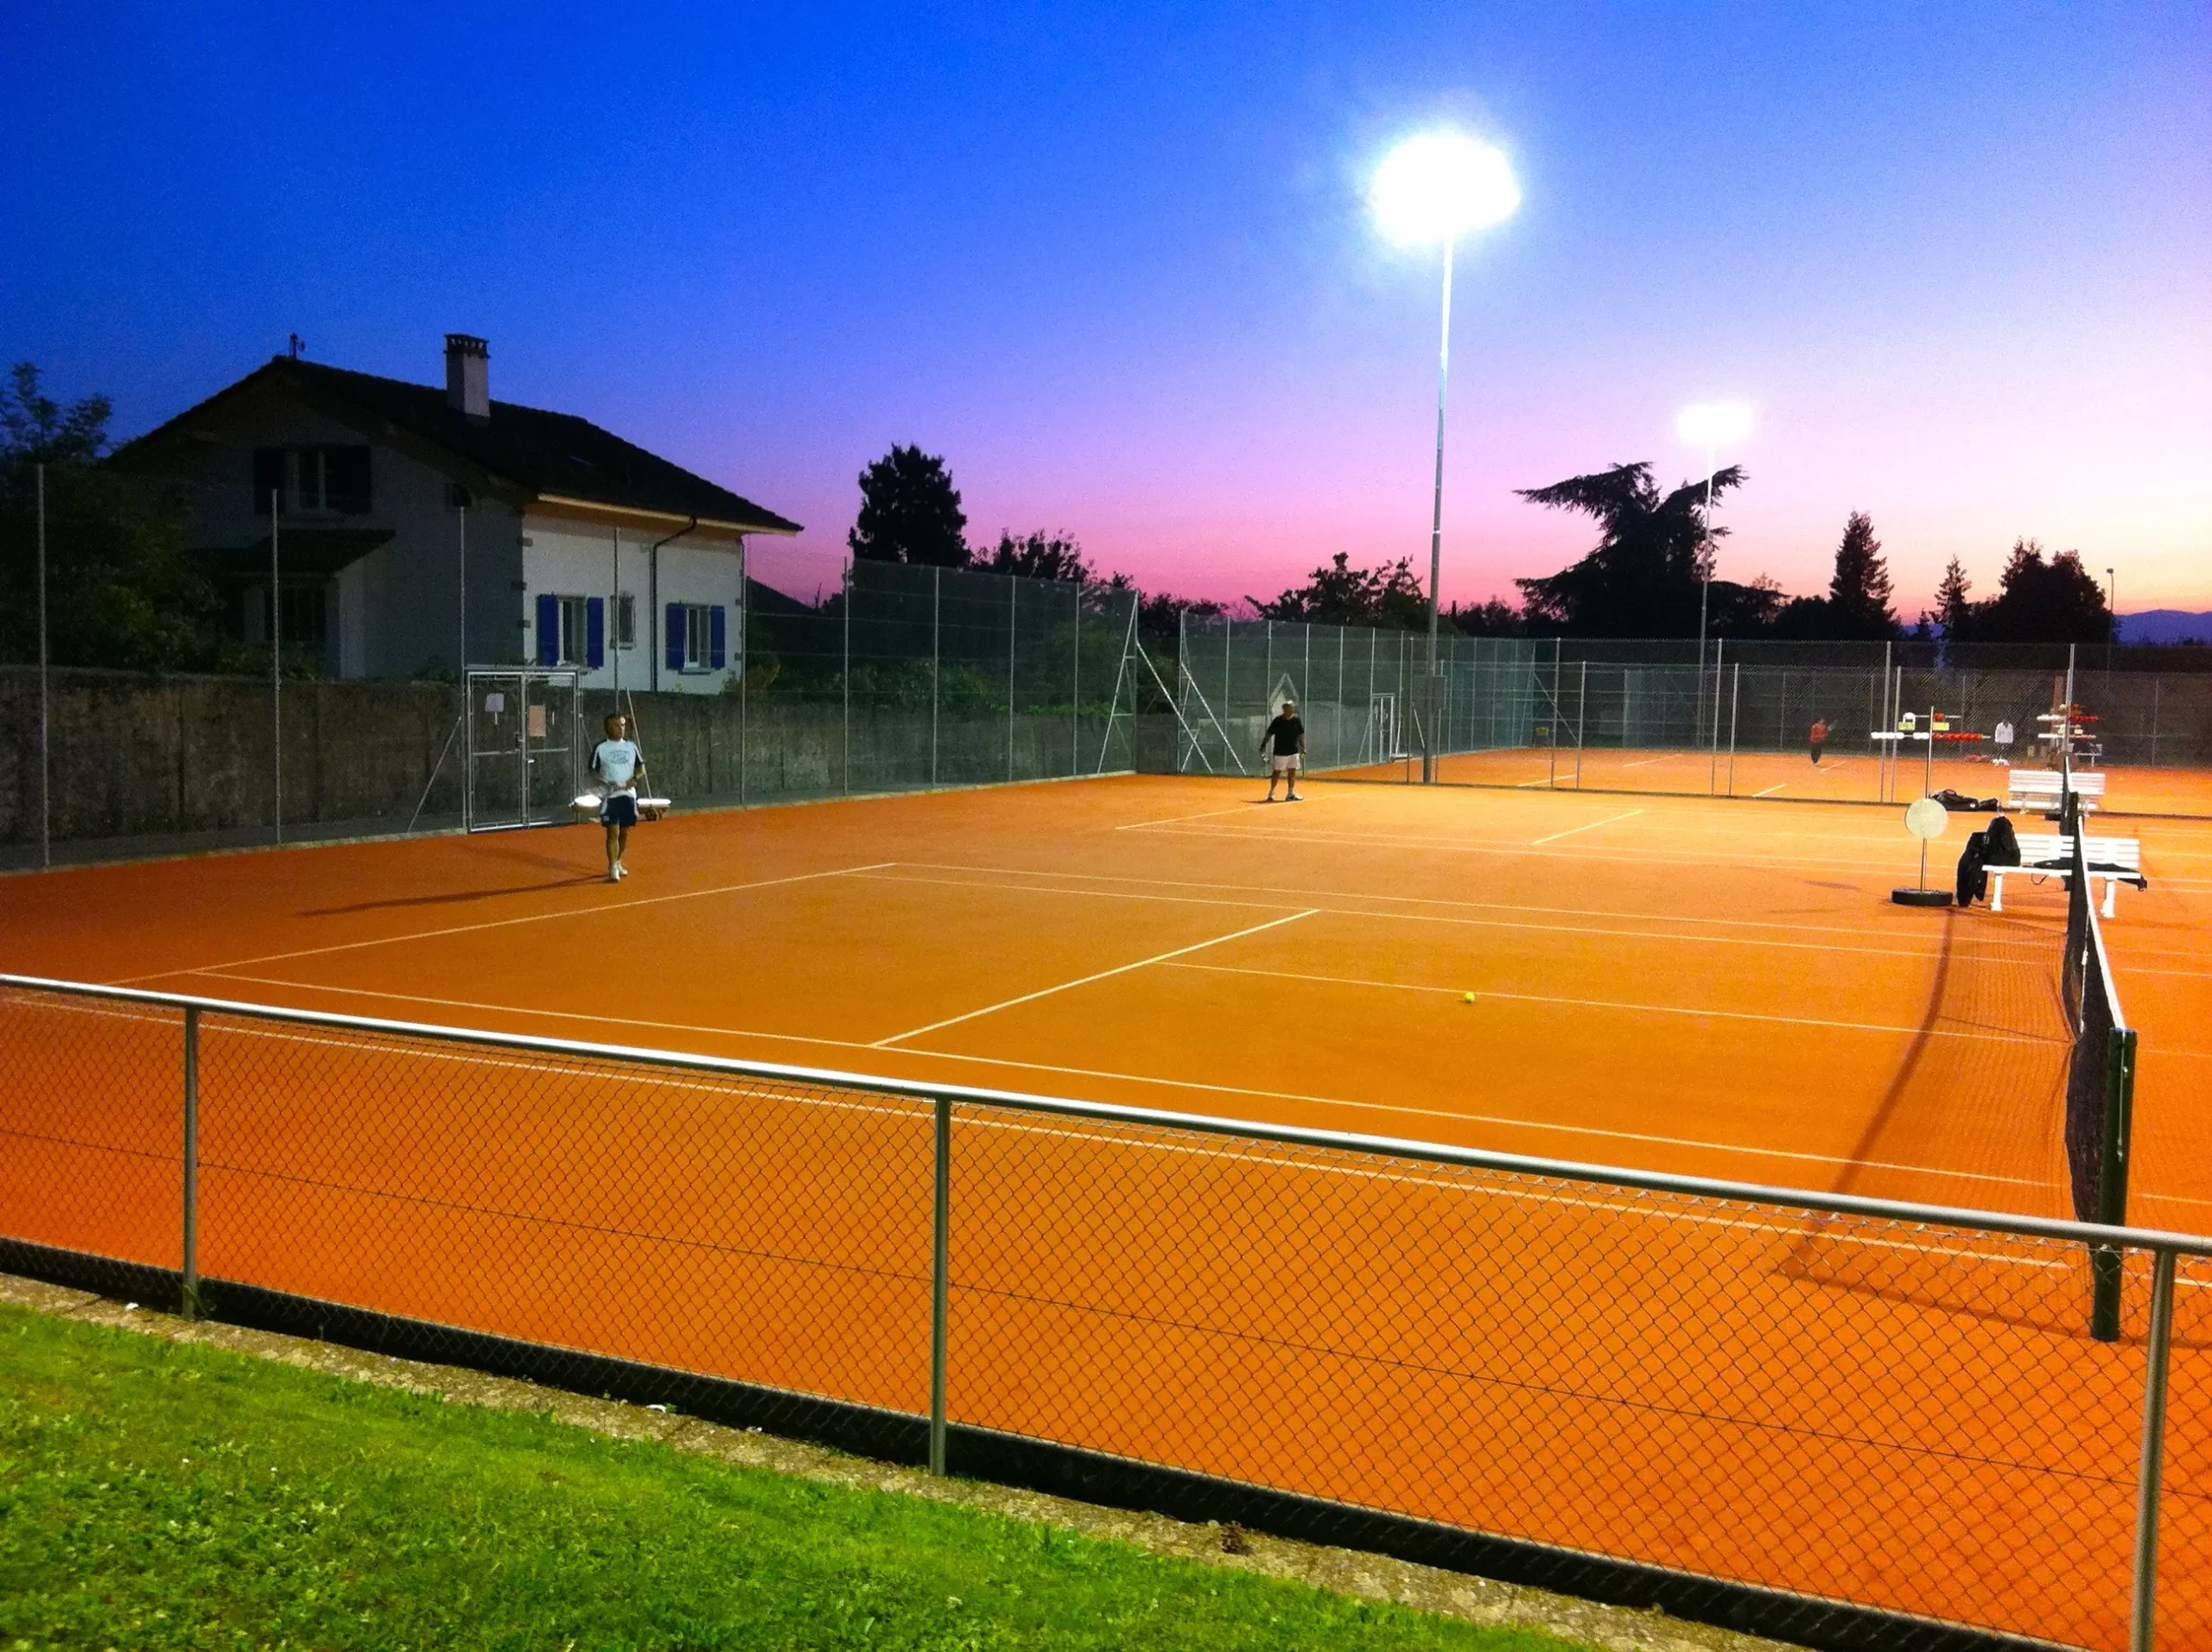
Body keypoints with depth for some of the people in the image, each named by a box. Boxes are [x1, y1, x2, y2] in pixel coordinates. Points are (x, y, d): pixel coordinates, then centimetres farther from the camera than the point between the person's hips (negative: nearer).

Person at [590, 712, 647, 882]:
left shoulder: (631, 746, 6)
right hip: (610, 796, -4)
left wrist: (634, 779, -9)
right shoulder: (600, 748, -4)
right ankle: (612, 868, -9)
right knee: (613, 831, -11)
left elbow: (641, 768, 12)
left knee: (625, 832, 11)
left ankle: (617, 862, 30)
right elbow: (593, 772, -2)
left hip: (628, 795, 4)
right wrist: (606, 784, -18)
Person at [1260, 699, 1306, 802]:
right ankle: (1271, 792, 12)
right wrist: (1263, 745, -13)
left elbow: (1300, 735, 11)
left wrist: (1303, 748, 8)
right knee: (1276, 772, 0)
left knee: (1292, 772, 7)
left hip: (1293, 751, 4)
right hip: (1280, 752, -4)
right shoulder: (1278, 720, -9)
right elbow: (1269, 734, -7)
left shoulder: (1296, 720, 3)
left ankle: (1290, 793, 16)